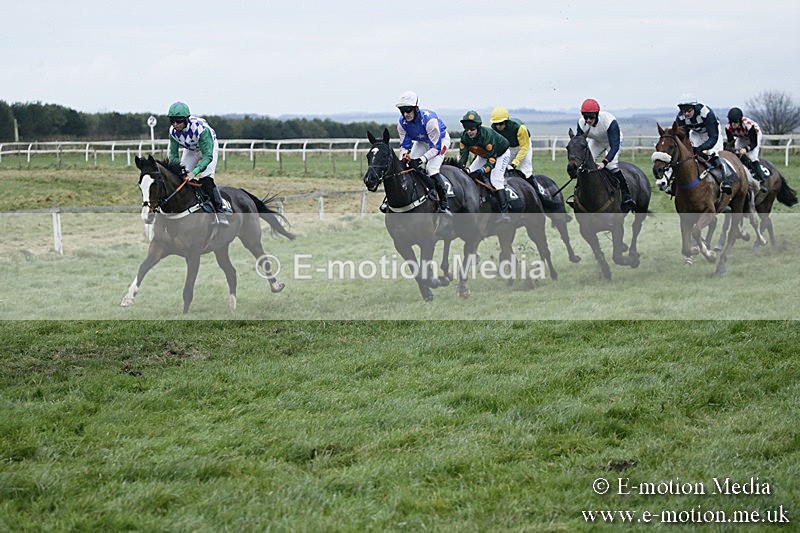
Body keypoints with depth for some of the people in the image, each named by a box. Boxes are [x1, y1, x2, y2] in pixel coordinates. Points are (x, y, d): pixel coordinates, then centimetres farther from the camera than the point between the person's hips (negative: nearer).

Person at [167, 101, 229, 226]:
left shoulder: (201, 128, -41)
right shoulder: (173, 131, -25)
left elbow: (208, 156, -42)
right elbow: (173, 154, -17)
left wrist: (195, 172, -55)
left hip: (209, 147, -5)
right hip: (190, 150, 5)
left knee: (205, 179, -23)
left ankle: (220, 211, -15)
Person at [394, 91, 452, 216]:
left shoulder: (429, 119, -38)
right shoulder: (402, 122, -20)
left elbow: (436, 147, -33)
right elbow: (405, 144, -10)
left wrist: (422, 159, -44)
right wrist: (402, 160, -28)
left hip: (440, 140, -6)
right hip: (421, 142, 6)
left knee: (431, 170, -25)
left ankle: (444, 205, -21)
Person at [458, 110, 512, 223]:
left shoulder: (487, 135, -39)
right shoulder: (465, 137, -19)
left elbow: (492, 160, -39)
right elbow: (463, 155, -20)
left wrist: (481, 171, -50)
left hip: (501, 154, -8)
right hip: (484, 155, 8)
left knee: (495, 179, -23)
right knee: (469, 174, -2)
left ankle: (504, 212, -28)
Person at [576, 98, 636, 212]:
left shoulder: (609, 121, -42)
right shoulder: (582, 123, -28)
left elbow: (615, 146, -44)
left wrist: (604, 162, -58)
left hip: (613, 141, -4)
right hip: (596, 141, 4)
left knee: (612, 166, -25)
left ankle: (626, 196, -15)